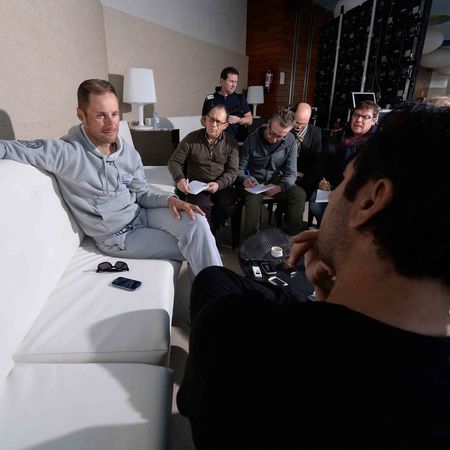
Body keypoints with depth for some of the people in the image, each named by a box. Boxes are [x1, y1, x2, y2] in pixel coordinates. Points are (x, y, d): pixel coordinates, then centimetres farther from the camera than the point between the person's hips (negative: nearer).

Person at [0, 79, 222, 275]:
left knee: (196, 221, -21)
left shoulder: (129, 153, -1)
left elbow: (142, 194, 5)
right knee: (192, 248, -13)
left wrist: (170, 199, -13)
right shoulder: (65, 153, -20)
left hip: (142, 214, 5)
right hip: (118, 237, -5)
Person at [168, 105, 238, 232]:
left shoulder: (231, 143, 2)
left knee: (229, 205, -25)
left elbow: (232, 170, 0)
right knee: (200, 207, -30)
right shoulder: (191, 138, -1)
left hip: (221, 184, 2)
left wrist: (219, 184, -20)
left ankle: (208, 227, 4)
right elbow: (174, 161, 1)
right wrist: (179, 179, -20)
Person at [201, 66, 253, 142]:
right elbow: (203, 121, 11)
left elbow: (250, 120, 13)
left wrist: (239, 120, -8)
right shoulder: (210, 99, 9)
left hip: (239, 141, 1)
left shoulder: (241, 98, 14)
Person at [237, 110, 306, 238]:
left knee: (299, 194, -23)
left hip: (276, 181, 2)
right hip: (254, 181, -2)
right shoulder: (252, 139, -12)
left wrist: (280, 187, -32)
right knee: (254, 196, -35)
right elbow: (240, 168, -7)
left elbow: (291, 173, -10)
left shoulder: (290, 141, -7)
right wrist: (244, 180, -32)